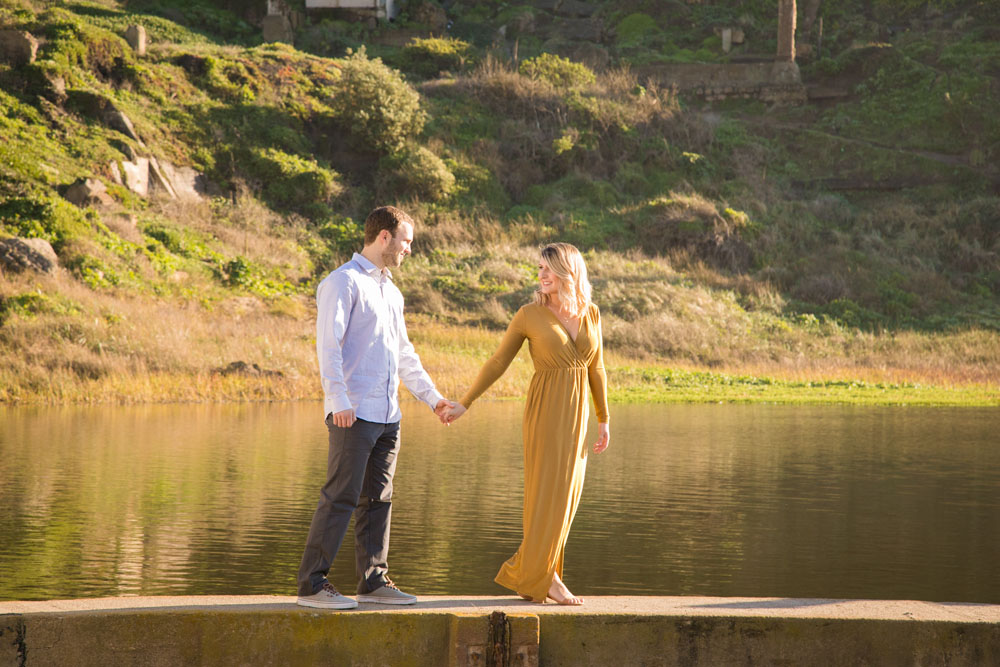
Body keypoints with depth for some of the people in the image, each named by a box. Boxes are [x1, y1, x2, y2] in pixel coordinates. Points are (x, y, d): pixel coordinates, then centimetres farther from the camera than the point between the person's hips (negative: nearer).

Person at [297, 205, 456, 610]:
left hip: (387, 414, 8)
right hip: (353, 414, -8)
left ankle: (374, 581, 14)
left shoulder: (391, 292, 22)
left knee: (377, 500, 9)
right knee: (340, 498, -10)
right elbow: (328, 344, -15)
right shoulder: (343, 282, -5)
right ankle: (312, 584, -7)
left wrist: (432, 397, 25)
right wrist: (339, 400, -24)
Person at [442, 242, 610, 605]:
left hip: (576, 413, 5)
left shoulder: (590, 313, 5)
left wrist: (603, 421, 13)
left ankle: (529, 572, 15)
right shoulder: (529, 315, -6)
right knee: (550, 493, -8)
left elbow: (596, 368, 12)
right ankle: (544, 577, 0)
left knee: (563, 495, 5)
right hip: (545, 410, -5)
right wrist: (463, 404, -1)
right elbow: (497, 363, 0)